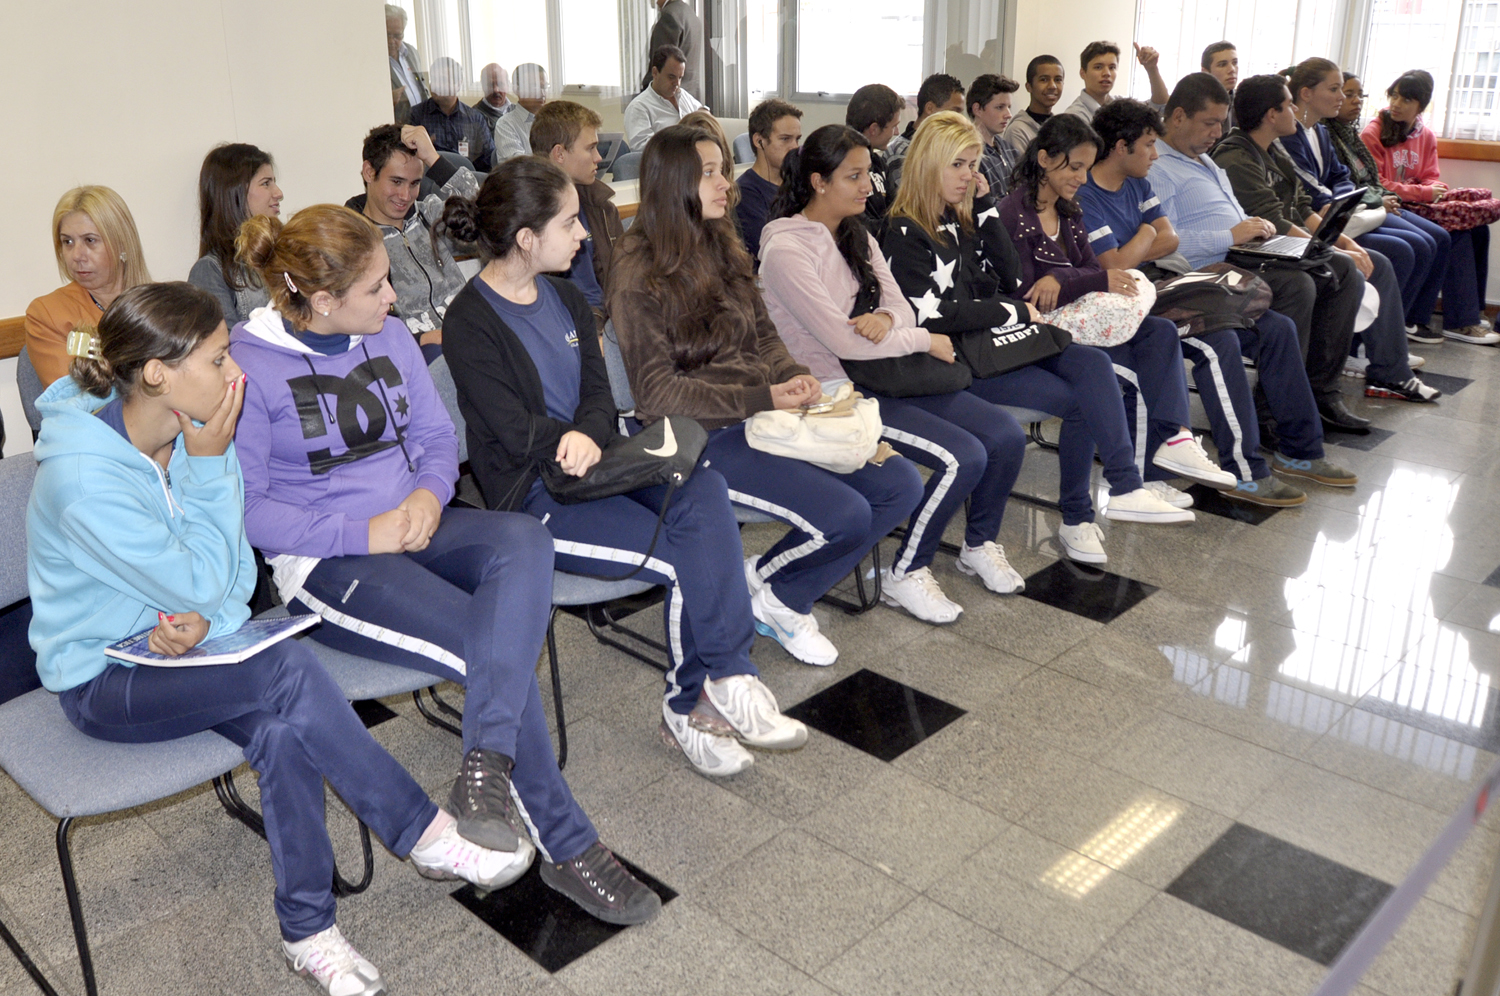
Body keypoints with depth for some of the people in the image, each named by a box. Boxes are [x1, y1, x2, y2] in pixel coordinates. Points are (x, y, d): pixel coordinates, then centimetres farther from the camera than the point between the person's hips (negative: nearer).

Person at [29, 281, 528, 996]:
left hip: (179, 643, 6)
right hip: (102, 679, -6)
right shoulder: (83, 478, -26)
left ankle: (308, 933, -8)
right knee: (287, 668, -30)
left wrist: (207, 617, -17)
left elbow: (234, 564, 4)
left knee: (283, 729, -24)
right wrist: (209, 469, -21)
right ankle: (427, 838, -17)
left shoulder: (191, 431, -4)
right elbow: (197, 584, -20)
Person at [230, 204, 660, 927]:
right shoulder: (247, 367, -9)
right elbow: (245, 507, -11)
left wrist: (428, 494, -8)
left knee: (524, 542, -30)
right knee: (498, 647, -26)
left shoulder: (388, 336, 10)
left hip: (412, 529, 6)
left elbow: (437, 435, 14)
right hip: (325, 563, -6)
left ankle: (485, 771, -38)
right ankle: (566, 846, -13)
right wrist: (362, 533, -18)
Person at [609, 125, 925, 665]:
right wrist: (763, 399, -19)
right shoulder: (641, 274, -10)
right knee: (845, 515, -23)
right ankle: (767, 588, 10)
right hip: (704, 435, -8)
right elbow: (657, 392, -14)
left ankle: (785, 592, 10)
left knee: (901, 485, -4)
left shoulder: (723, 247, 13)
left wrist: (795, 377, -5)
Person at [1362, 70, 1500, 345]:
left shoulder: (1425, 136, 14)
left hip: (1419, 204, 7)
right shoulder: (1373, 133, -7)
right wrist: (1423, 193, -17)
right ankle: (1459, 321, -19)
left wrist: (1436, 189, -12)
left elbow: (1431, 178, 13)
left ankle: (1471, 314, -3)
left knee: (1478, 228, -10)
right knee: (1456, 233, -23)